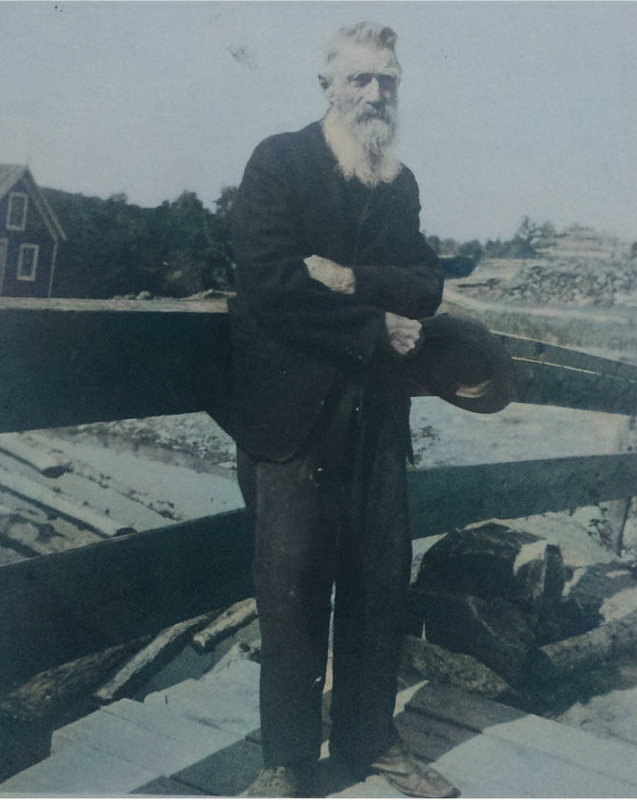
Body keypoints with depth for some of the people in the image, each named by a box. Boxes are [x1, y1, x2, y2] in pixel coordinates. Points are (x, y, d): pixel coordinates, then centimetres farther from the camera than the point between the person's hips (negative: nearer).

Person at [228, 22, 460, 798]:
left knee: (382, 579, 8)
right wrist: (374, 327, -9)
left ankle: (368, 737, 27)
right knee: (293, 583, 0)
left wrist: (351, 278, -13)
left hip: (374, 407, 5)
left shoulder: (400, 181, 17)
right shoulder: (280, 160, 0)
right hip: (294, 407, -5)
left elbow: (426, 287, 6)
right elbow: (268, 278, -13)